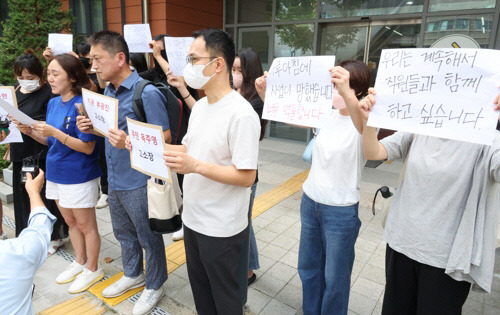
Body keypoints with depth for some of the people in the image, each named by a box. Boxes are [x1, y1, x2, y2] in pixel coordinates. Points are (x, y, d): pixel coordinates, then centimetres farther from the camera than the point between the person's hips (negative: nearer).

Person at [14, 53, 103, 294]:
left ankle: (93, 269, 27)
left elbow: (88, 148, -20)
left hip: (79, 176, -8)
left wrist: (55, 132, -26)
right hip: (55, 174, 8)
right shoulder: (52, 103, 6)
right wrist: (30, 132, -3)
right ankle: (79, 262, 39)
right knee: (71, 222, 21)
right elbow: (51, 141, 14)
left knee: (86, 225, 9)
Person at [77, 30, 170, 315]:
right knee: (124, 232, 24)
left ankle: (155, 285, 33)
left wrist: (129, 142, -35)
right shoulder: (108, 91, 8)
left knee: (148, 237, 10)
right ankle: (133, 275, 48)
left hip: (139, 182, -8)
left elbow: (164, 138, -21)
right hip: (115, 179, 9)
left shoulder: (147, 93, -20)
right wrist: (92, 127, -2)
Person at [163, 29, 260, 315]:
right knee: (200, 289, 26)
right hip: (193, 218, 8)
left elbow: (246, 176, -24)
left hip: (222, 228, -8)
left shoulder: (241, 114, -23)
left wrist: (195, 166, -30)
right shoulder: (200, 106, 6)